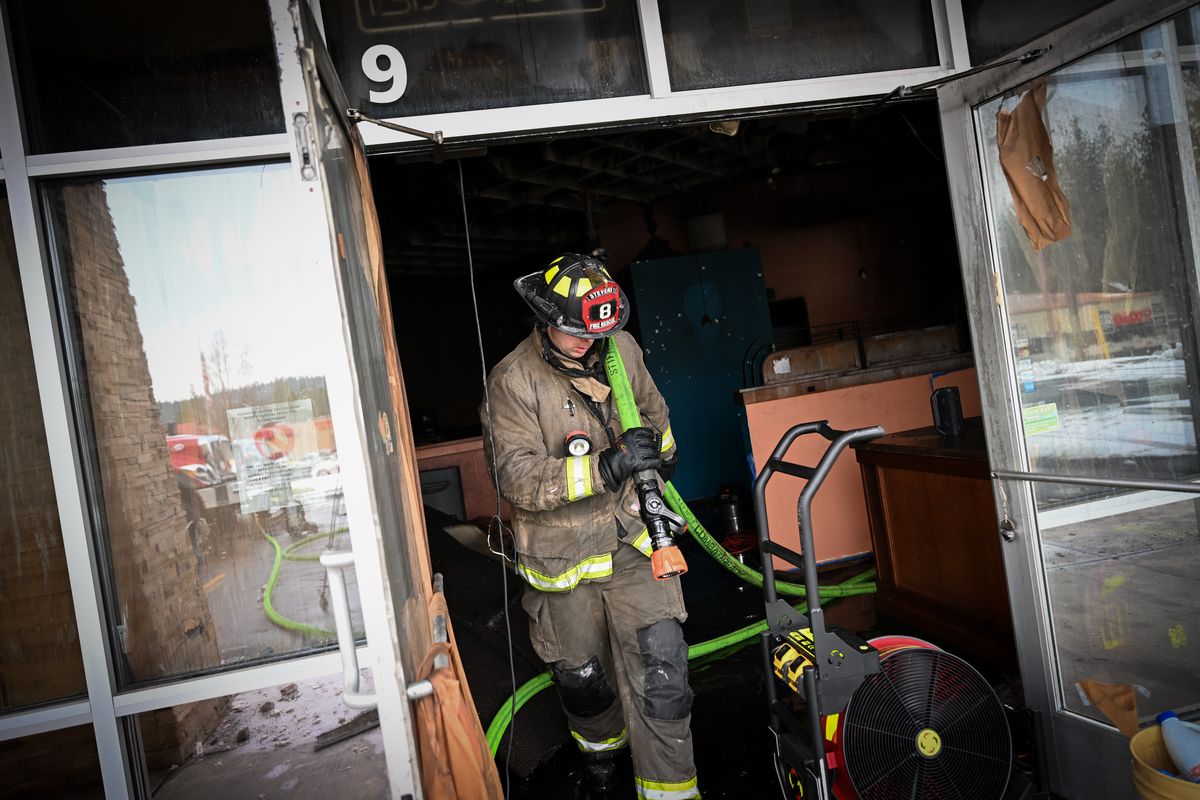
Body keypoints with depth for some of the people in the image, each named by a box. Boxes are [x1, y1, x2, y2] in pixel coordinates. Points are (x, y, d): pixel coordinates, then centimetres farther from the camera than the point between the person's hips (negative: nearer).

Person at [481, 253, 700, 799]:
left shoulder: (621, 350, -2)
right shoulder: (512, 382, -17)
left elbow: (651, 406, 19)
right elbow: (517, 478, -26)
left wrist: (661, 454, 23)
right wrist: (604, 467, -34)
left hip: (632, 538, 3)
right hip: (562, 554, -2)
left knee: (660, 670, -4)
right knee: (583, 677, 17)